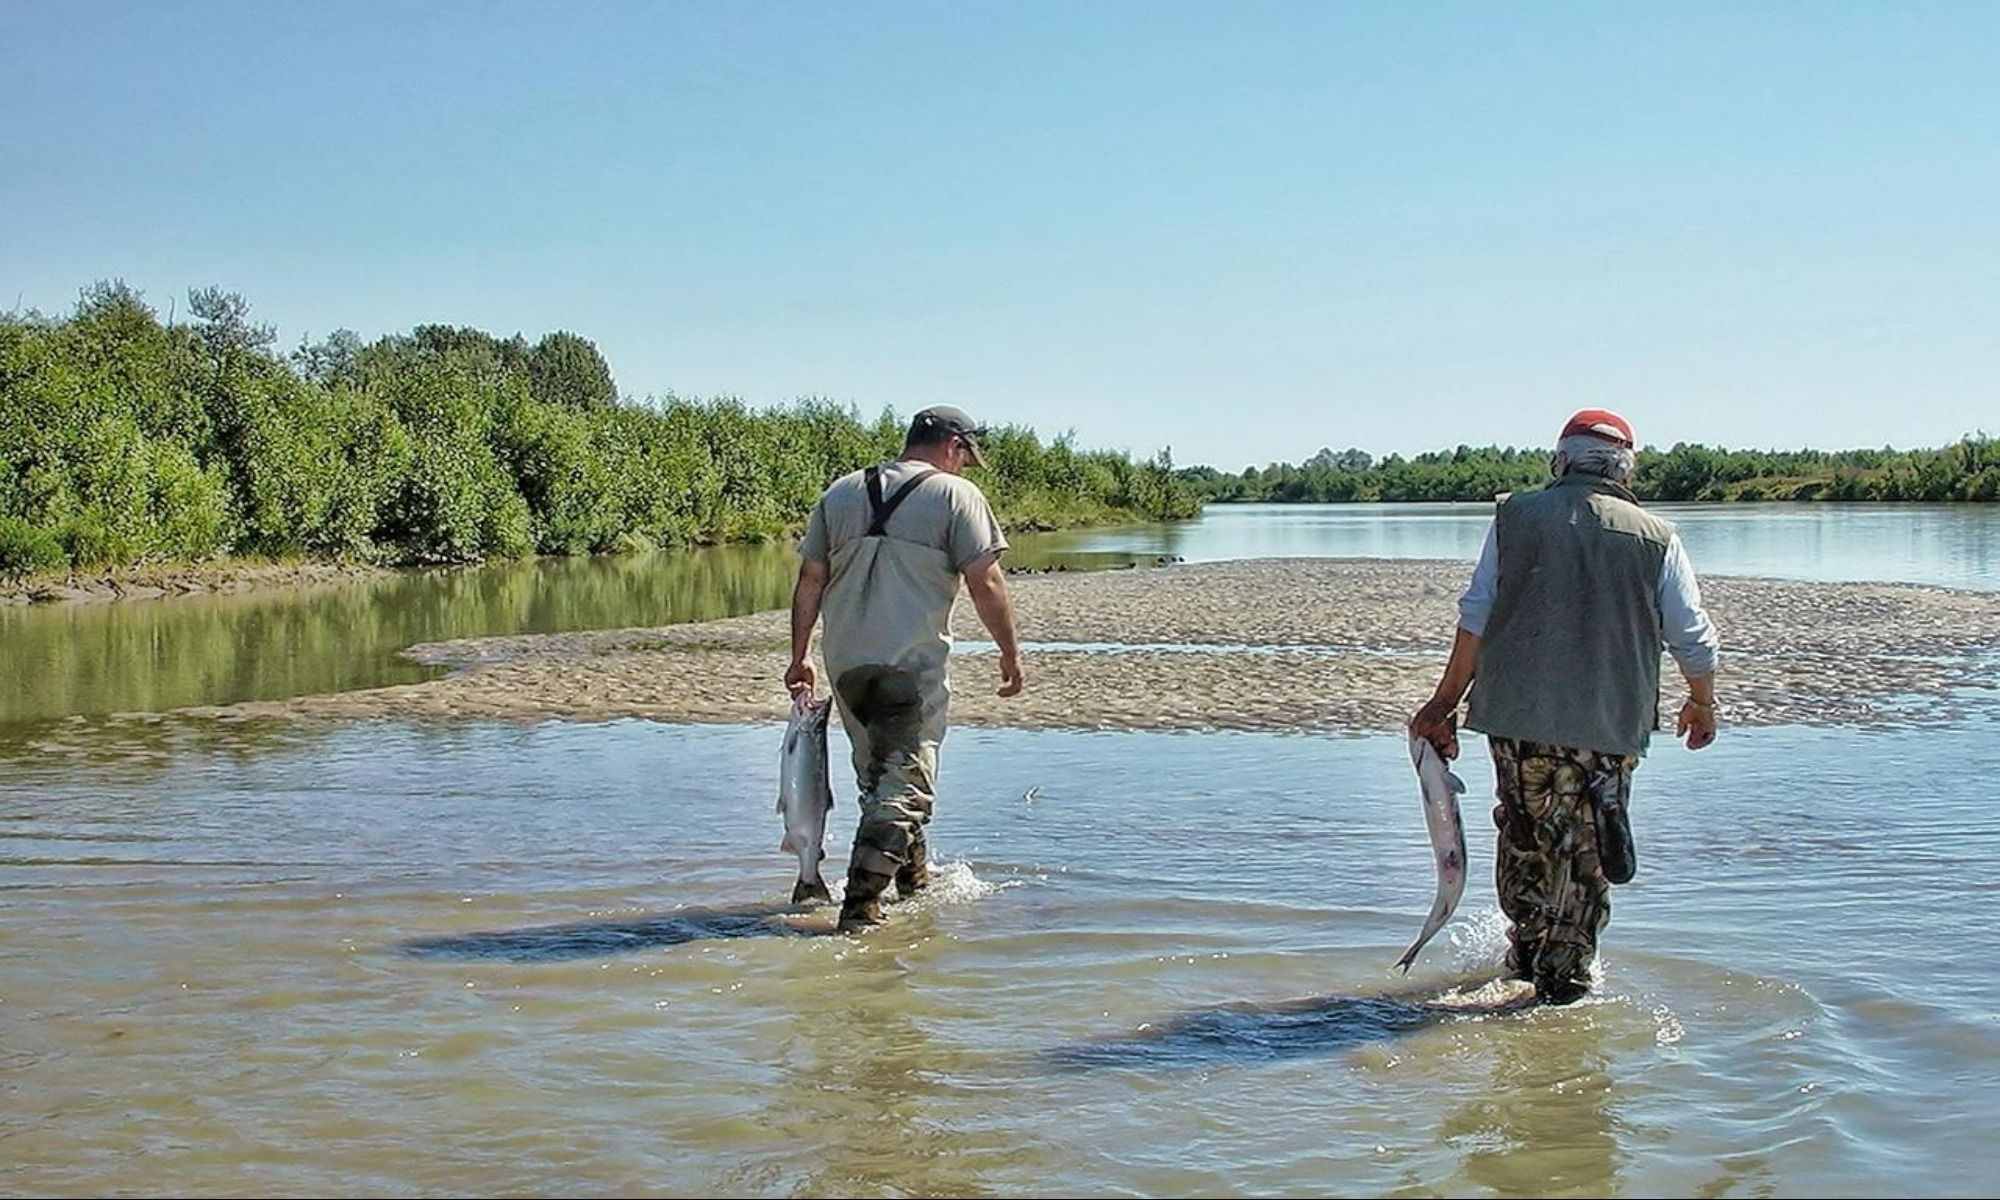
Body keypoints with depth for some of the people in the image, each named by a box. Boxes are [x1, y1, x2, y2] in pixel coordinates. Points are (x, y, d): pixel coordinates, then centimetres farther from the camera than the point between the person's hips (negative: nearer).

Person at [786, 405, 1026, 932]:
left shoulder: (841, 493, 13)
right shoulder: (956, 495, -2)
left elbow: (809, 582, 12)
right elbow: (985, 583, -7)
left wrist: (799, 656, 16)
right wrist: (1010, 651, 2)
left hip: (845, 663, 6)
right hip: (913, 665, -6)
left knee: (878, 775, 21)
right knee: (904, 787, -1)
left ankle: (915, 881, 36)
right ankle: (860, 905, -11)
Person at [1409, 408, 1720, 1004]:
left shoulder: (1514, 518, 4)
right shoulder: (1655, 538, 3)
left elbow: (1475, 617, 0)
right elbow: (1694, 638, 6)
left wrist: (1446, 702, 7)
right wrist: (1702, 705, 24)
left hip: (1515, 715, 1)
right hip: (1609, 725, -1)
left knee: (1523, 838, 19)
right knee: (1585, 854, 8)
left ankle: (1525, 958, 30)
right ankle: (1562, 979, 9)